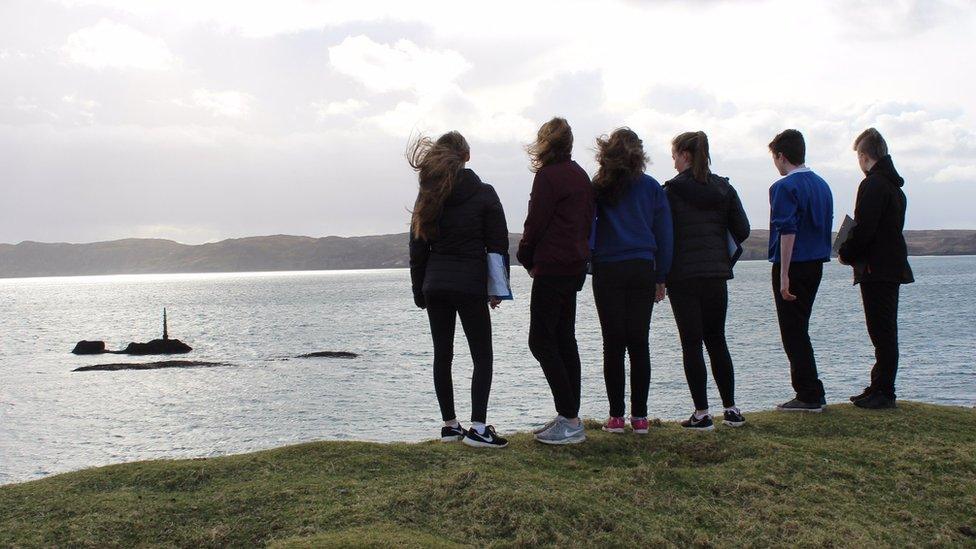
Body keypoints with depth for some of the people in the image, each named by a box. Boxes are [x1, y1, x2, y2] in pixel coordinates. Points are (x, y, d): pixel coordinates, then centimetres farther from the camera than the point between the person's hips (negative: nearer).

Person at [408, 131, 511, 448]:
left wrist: (419, 291, 15)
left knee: (442, 355, 11)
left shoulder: (428, 196, 7)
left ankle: (449, 425, 16)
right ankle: (477, 428, -8)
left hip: (434, 285, 4)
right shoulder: (484, 194, -5)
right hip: (470, 285, -4)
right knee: (482, 356, 1)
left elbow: (418, 247, 9)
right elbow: (498, 244, -5)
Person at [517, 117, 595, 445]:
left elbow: (535, 223, -14)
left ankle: (570, 420, -11)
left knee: (541, 341, -7)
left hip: (552, 267, -9)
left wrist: (527, 258, 3)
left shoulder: (548, 176, -11)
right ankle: (569, 418, 14)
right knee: (565, 341, 12)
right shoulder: (581, 176, 16)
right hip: (576, 266, 9)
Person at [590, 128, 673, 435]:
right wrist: (661, 277, 10)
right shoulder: (652, 188, 4)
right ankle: (640, 417, 6)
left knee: (613, 344, 3)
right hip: (642, 271, 1)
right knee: (639, 343, 5)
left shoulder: (598, 188, 0)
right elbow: (664, 234, 5)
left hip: (608, 272, -1)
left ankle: (617, 416, 4)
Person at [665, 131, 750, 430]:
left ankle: (702, 413, 1)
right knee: (717, 341, 14)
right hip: (717, 275, 5)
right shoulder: (724, 188, 6)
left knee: (691, 344, 1)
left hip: (683, 276, -4)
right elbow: (742, 230, 4)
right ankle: (731, 409, 15)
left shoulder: (671, 190, -8)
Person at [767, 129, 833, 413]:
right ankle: (809, 392, 19)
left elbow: (788, 231, -20)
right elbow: (826, 227, 17)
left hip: (793, 266, -8)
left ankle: (810, 396, -1)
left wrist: (784, 275, -20)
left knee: (793, 332, -2)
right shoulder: (822, 185, 13)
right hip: (816, 264, 8)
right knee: (800, 330, 16)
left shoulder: (784, 187, -13)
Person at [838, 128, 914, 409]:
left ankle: (883, 392, -2)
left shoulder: (872, 185, -15)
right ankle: (880, 389, 20)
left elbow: (864, 230, -20)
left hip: (877, 270, -10)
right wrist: (852, 252, 14)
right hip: (893, 267, 10)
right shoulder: (894, 185, 16)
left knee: (882, 332, -6)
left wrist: (846, 254, -4)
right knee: (885, 332, 13)